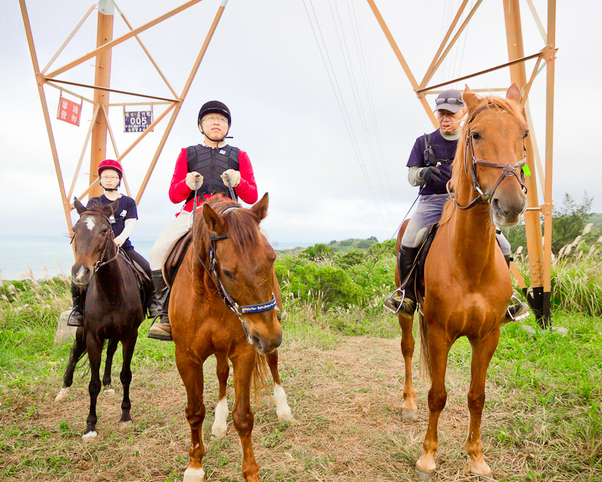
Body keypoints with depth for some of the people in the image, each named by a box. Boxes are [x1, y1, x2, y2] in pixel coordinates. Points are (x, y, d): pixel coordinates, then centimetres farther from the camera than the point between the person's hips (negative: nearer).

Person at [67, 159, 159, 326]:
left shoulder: (128, 202, 13)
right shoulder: (94, 202, 13)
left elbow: (131, 223, 1)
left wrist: (122, 237, -20)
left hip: (123, 246, 0)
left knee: (149, 269, -18)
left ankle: (153, 301, 3)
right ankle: (77, 307, 1)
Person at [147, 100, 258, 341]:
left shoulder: (239, 156, 20)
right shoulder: (187, 153, 21)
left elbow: (252, 197, 12)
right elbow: (173, 195, 13)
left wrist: (238, 182, -10)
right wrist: (187, 184, -10)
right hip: (192, 213, 1)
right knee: (159, 251, -26)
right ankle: (166, 313, -13)